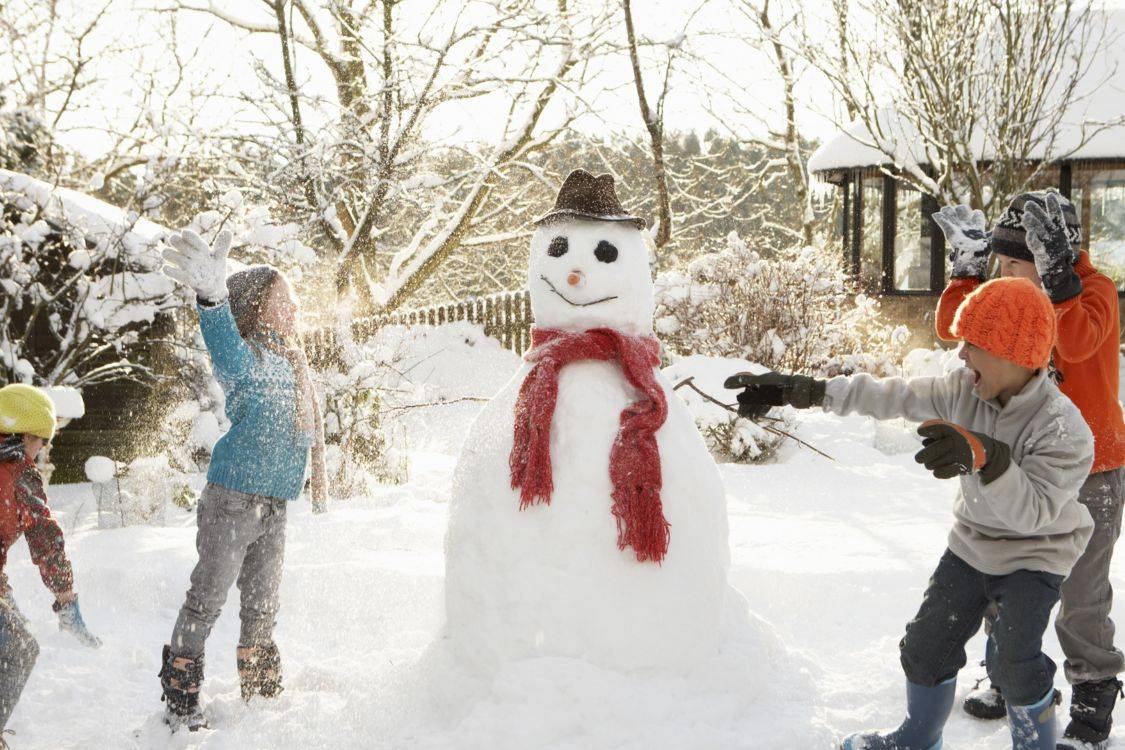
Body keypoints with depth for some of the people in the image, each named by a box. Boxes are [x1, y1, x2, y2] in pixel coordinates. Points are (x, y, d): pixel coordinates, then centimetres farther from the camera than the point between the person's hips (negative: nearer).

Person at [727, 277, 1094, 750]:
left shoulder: (1063, 429, -30)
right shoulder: (965, 391, -13)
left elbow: (1033, 510, -38)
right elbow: (895, 397, -12)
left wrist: (984, 458, -55)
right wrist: (804, 391, -18)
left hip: (1034, 555, -6)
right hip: (972, 544, 6)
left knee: (1015, 664, -18)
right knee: (926, 647, 10)